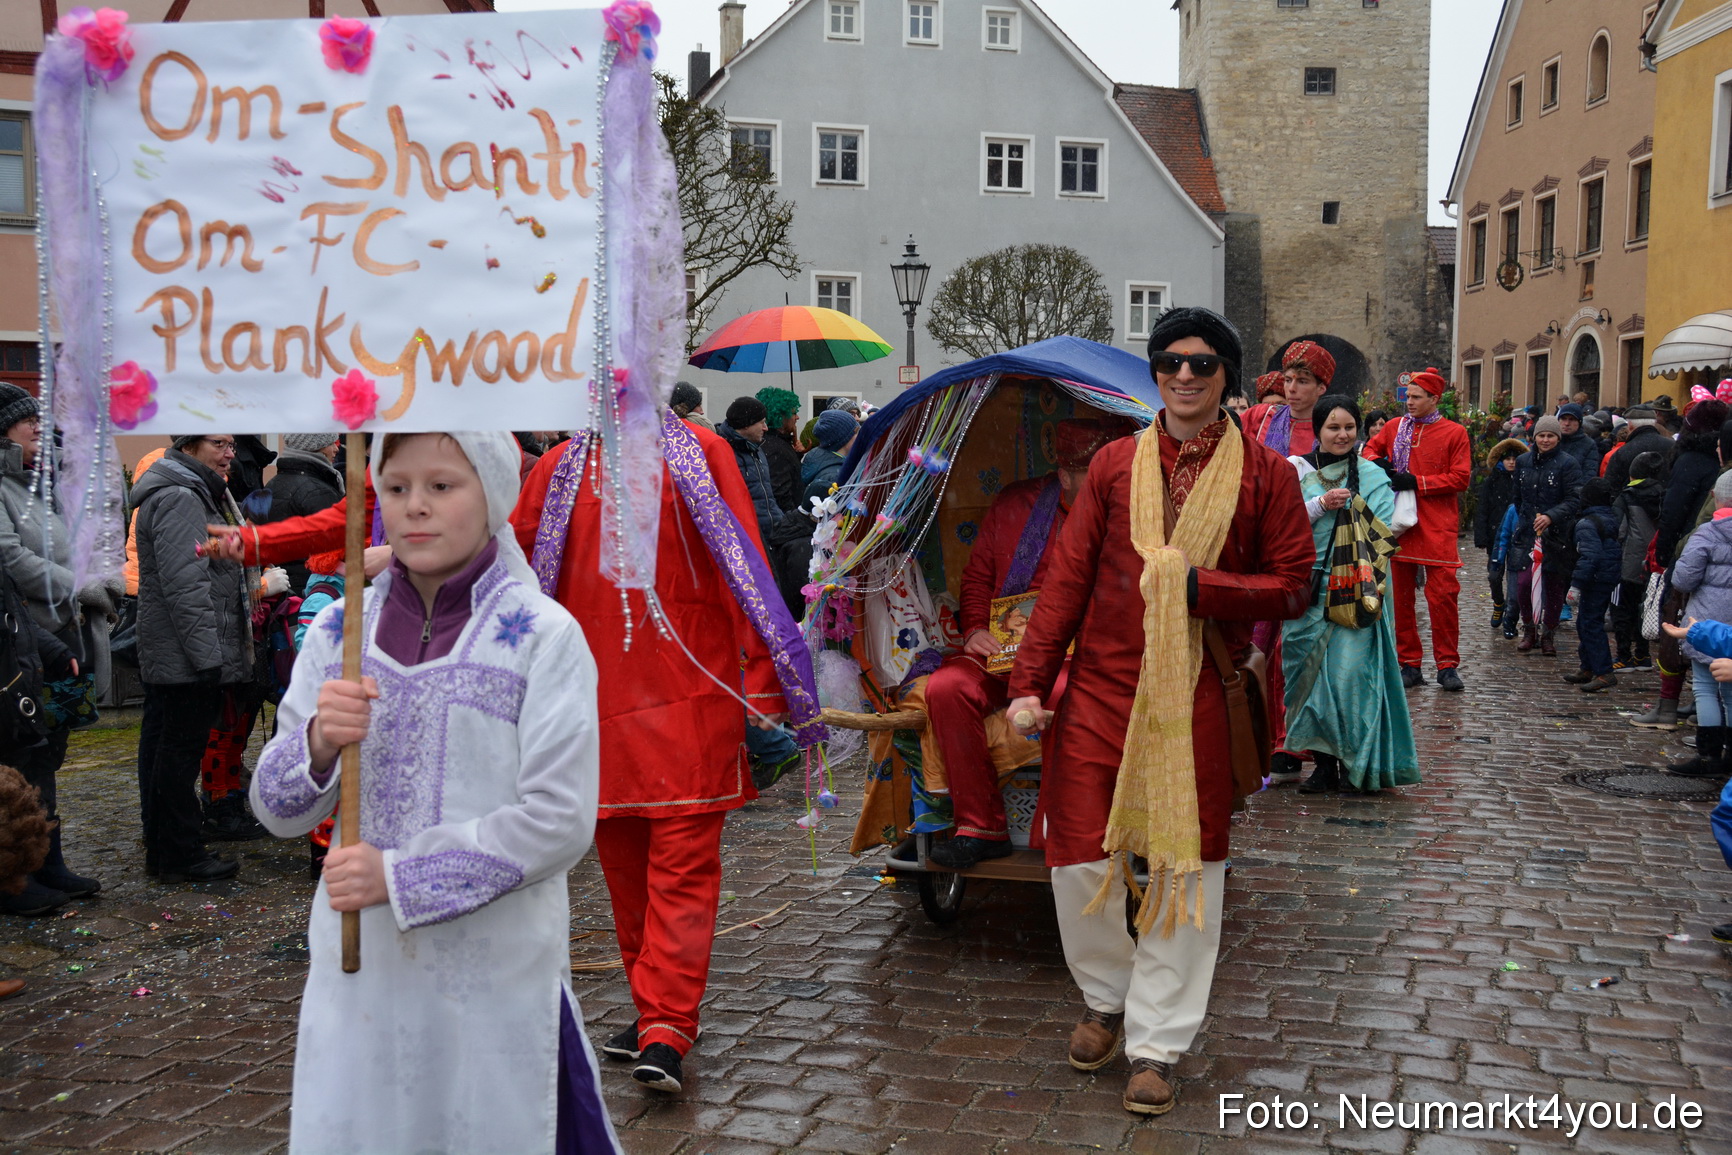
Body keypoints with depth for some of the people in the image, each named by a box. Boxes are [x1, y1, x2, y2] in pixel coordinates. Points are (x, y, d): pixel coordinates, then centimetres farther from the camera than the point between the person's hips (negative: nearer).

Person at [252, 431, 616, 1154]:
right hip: (357, 966, 3)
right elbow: (281, 814, 5)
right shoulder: (339, 631, 4)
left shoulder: (544, 636, -8)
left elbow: (560, 819, -13)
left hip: (497, 973, -3)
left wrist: (400, 878, -17)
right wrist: (317, 743, -16)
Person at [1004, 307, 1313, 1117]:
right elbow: (1065, 579, 4)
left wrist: (1196, 583, -13)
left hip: (1197, 697, -1)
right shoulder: (1114, 464, 7)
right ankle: (1107, 998, 30)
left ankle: (1156, 1043, 19)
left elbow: (1293, 588, 0)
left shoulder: (1264, 474, 3)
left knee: (1186, 862, 4)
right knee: (1079, 856, 2)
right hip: (1100, 687, 1)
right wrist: (1029, 682, -2)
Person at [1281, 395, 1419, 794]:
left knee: (1351, 669, -9)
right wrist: (1321, 505, -12)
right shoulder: (1296, 471, 9)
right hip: (1307, 590, 2)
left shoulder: (1373, 476, 7)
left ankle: (1354, 764, 2)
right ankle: (1324, 762, 10)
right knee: (1310, 671, 1)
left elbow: (1380, 533, -1)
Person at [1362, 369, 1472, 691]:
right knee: (1399, 595, 5)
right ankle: (1409, 664, 14)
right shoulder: (1395, 427, 9)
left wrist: (1416, 481, -14)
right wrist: (1377, 461, -1)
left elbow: (1460, 478, -6)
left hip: (1438, 528, -3)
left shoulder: (1454, 433, 0)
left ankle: (1447, 666, 3)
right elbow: (1369, 447, 23)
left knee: (1443, 595, -6)